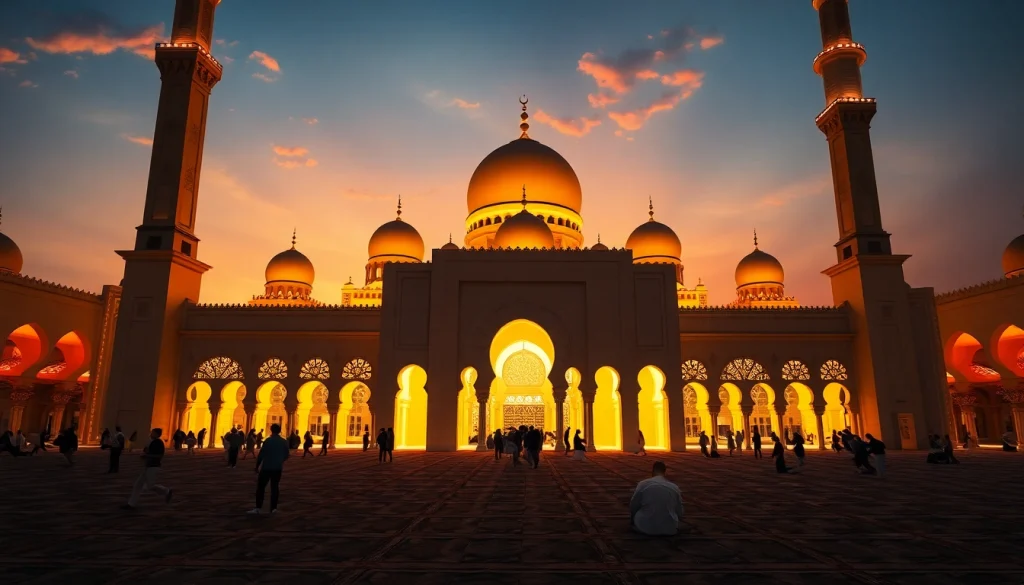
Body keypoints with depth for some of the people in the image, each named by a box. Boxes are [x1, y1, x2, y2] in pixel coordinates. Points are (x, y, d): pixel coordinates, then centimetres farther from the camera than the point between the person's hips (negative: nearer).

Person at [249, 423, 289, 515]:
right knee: (274, 487, 9)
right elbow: (287, 455, 10)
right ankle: (273, 508, 4)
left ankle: (258, 508, -2)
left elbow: (261, 455, -11)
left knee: (261, 487, 4)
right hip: (277, 468, 4)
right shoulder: (284, 442, 3)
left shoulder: (268, 441, -11)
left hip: (266, 467, -4)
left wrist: (257, 466, -3)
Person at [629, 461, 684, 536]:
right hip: (669, 530, 2)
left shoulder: (643, 484, -10)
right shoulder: (675, 487, -3)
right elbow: (680, 514, 6)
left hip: (646, 528, -1)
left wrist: (632, 521, 23)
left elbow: (633, 507, 2)